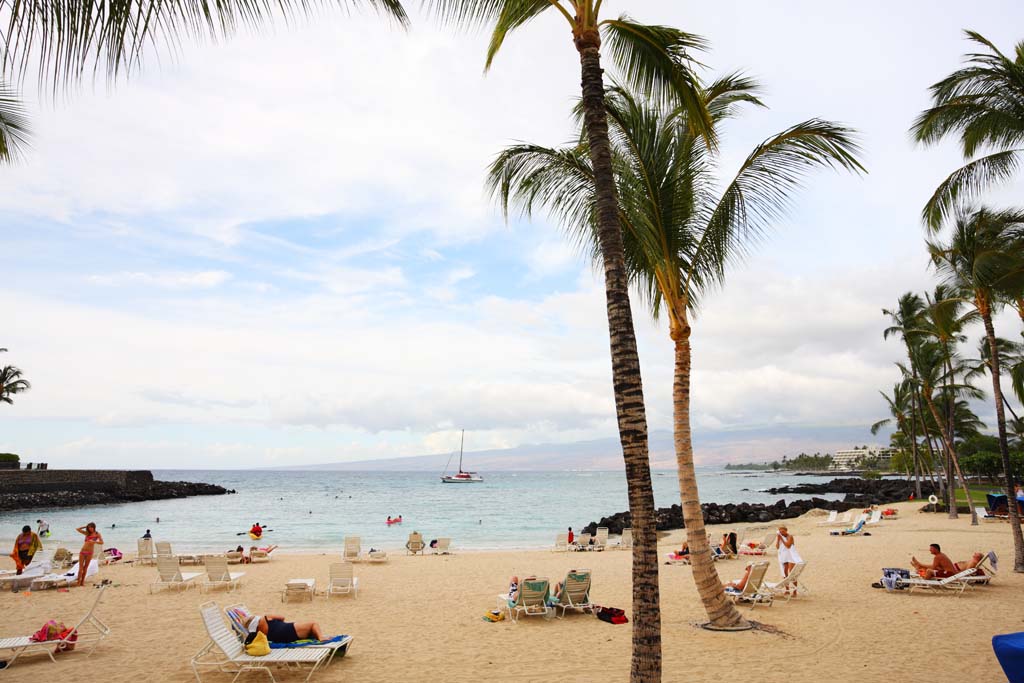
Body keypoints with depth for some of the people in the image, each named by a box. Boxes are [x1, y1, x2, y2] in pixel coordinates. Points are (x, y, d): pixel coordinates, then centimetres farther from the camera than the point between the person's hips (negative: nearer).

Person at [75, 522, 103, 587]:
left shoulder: (97, 534, 1)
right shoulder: (87, 533, 11)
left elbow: (101, 542, -10)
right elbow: (78, 529, 10)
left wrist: (94, 541, -23)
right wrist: (85, 526, 9)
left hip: (90, 552, -2)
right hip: (82, 551, 2)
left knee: (85, 567, 3)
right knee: (81, 567, -2)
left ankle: (82, 581, 8)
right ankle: (79, 581, -2)